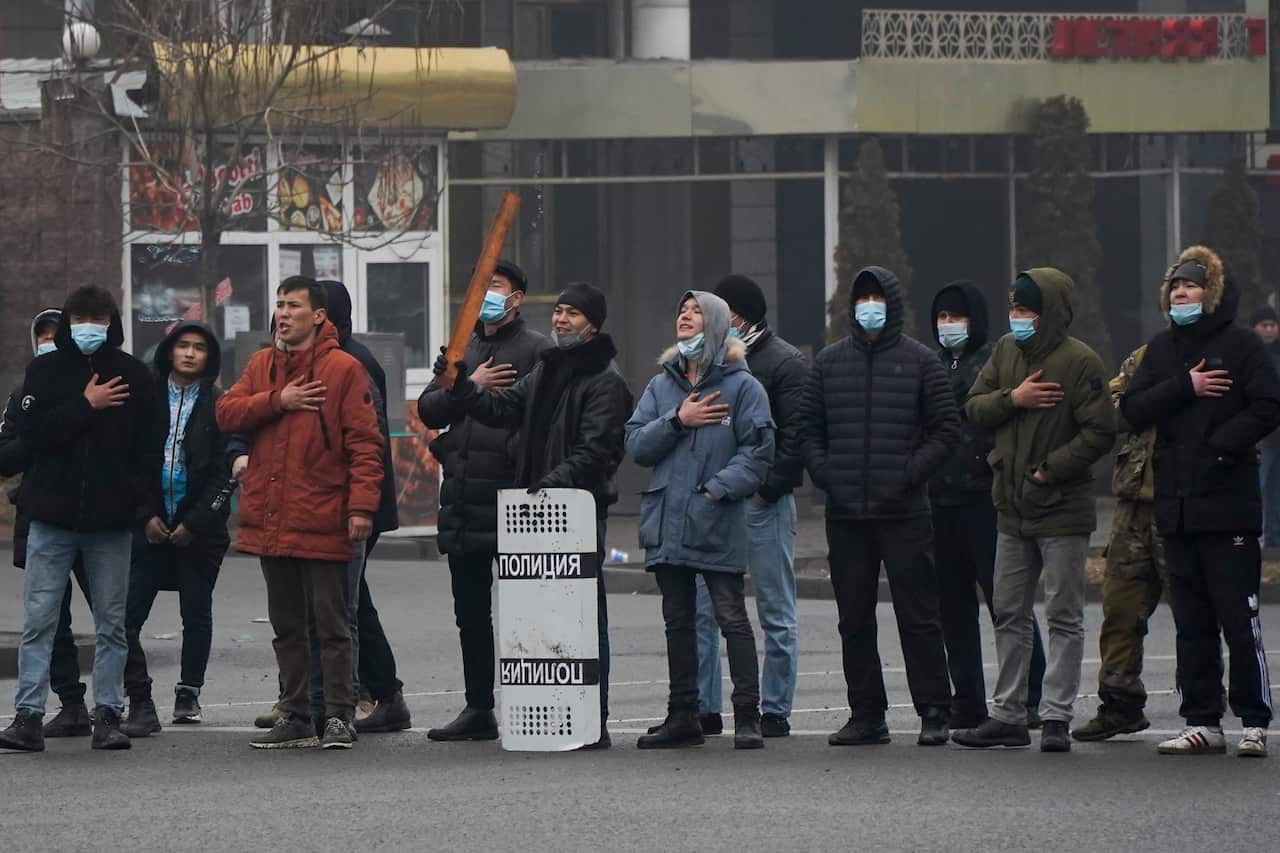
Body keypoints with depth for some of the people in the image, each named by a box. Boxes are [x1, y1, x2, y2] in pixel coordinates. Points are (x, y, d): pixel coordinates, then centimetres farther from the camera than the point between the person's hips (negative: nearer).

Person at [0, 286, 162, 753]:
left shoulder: (132, 374, 5)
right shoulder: (45, 370, 5)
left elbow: (149, 447, 4)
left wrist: (132, 495, -9)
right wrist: (86, 405, -12)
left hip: (110, 521, 1)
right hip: (52, 518, -1)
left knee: (112, 623, 5)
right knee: (38, 621, -3)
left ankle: (108, 714, 11)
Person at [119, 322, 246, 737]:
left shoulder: (220, 405, 3)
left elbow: (226, 470, -2)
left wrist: (194, 523, -7)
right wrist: (146, 516, -4)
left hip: (199, 528, -1)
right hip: (151, 526, 1)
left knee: (196, 614, 6)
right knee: (126, 613, -10)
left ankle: (188, 694, 22)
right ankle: (140, 703, -10)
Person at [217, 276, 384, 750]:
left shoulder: (343, 369, -4)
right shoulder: (262, 365, 13)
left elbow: (364, 442, -8)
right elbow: (227, 414, 4)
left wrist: (361, 505, -16)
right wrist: (277, 401, -10)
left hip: (321, 521, -6)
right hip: (270, 522, 6)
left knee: (330, 625, -2)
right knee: (287, 626, 12)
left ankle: (338, 718, 2)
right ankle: (296, 718, 19)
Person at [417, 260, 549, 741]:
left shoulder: (536, 350, -2)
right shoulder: (462, 350, 19)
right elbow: (428, 410, 11)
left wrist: (518, 456, -19)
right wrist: (469, 386, -4)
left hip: (511, 495, -7)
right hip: (462, 498, 7)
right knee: (470, 610, 11)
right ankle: (478, 709, 17)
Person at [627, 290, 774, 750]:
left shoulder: (741, 386, -1)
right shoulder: (661, 385, 14)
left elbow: (757, 450, -7)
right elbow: (636, 445, 6)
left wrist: (718, 489, -16)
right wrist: (676, 421, -8)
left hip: (718, 523, -5)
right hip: (667, 521, 5)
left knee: (732, 618, -6)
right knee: (678, 621, 11)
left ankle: (747, 716, -4)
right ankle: (682, 716, 17)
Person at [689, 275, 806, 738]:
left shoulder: (784, 362, -3)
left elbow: (797, 434, -9)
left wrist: (768, 488, -14)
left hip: (762, 504, -6)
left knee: (776, 613, 1)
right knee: (701, 609, 4)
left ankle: (775, 712, 5)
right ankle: (703, 709, 9)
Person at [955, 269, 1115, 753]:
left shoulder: (1079, 362, -12)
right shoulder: (1006, 351, 9)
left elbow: (1100, 433, -16)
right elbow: (974, 408, 8)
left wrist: (1048, 470, -18)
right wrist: (1012, 399, -11)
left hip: (1062, 510, -7)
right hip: (1013, 509, 7)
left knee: (1064, 617, -1)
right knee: (1009, 614, 11)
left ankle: (1056, 717, 1)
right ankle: (1008, 716, 17)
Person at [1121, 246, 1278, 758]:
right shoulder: (1162, 350, 15)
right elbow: (1133, 410, 5)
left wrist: (1220, 445, -17)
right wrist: (1184, 387, -8)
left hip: (1228, 505, -5)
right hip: (1176, 506, 5)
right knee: (1192, 623, 8)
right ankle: (1202, 721, 13)